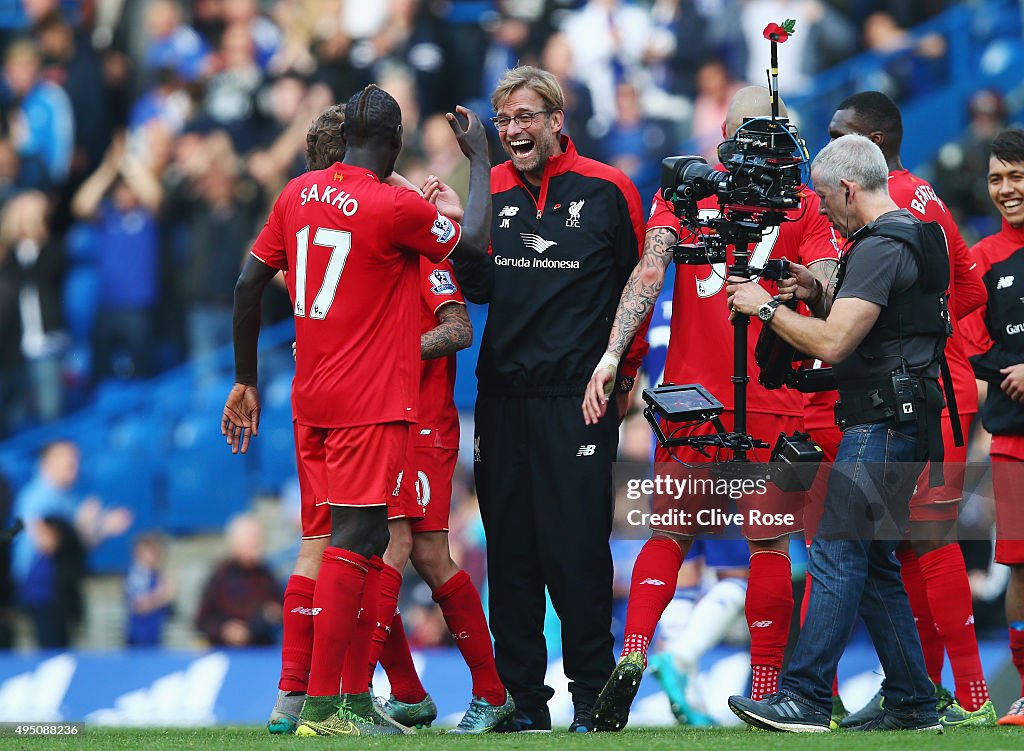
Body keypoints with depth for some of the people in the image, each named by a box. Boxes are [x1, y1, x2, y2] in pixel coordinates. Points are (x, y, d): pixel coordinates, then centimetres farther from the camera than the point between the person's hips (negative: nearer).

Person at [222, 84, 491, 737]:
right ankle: (325, 706, -12)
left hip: (312, 400, 7)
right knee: (354, 543, -8)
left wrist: (246, 382, 20)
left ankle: (294, 693, 13)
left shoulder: (298, 195, 8)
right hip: (372, 404, -7)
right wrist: (480, 158, 14)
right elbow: (476, 244, 2)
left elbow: (249, 284, 11)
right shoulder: (396, 208, -12)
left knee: (320, 538, 13)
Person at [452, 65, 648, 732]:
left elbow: (638, 284, 7)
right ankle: (522, 696, 12)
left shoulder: (606, 190, 0)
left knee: (578, 548, -5)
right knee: (511, 550, 5)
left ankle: (592, 695, 5)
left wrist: (626, 370, 8)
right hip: (504, 395, 4)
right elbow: (476, 288, 10)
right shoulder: (490, 192, 10)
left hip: (580, 397, -4)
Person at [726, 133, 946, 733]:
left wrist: (766, 307, -10)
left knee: (837, 552, -11)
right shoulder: (917, 238, 18)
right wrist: (820, 297, 13)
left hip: (883, 429, -11)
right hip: (902, 427, 11)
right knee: (874, 562, 12)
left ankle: (805, 698, -14)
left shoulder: (880, 248, -15)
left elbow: (833, 344, -22)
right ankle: (912, 705, 12)